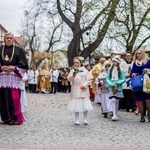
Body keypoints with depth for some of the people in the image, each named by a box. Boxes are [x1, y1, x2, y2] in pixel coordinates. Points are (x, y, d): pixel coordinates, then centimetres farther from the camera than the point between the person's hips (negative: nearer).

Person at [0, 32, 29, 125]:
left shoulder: (18, 50, 7)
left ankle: (15, 118, -1)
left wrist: (14, 68, -11)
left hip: (14, 77, -2)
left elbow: (24, 65, 2)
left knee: (14, 98, -7)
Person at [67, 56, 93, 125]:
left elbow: (88, 79, 4)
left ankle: (85, 119, 11)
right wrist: (73, 75, -25)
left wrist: (85, 85, -10)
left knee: (85, 104, -1)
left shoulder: (84, 70, 6)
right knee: (76, 104, -2)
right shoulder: (72, 71, 6)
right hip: (75, 90, 0)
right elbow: (69, 79, -6)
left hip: (84, 90, 0)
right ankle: (77, 119, 5)